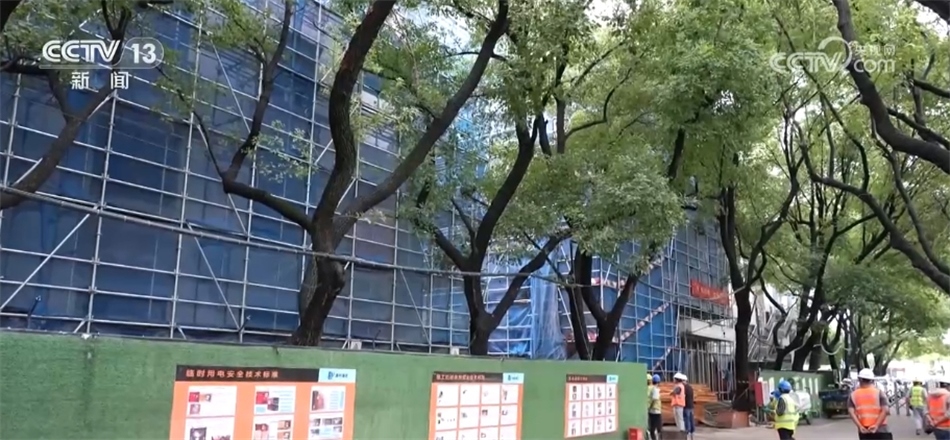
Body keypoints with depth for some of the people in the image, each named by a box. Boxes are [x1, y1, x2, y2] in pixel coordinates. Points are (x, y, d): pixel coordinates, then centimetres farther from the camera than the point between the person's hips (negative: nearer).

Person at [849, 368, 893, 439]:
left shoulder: (853, 395, 6)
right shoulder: (879, 393, 1)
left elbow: (851, 412, -7)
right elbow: (885, 410, -12)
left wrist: (860, 426, -11)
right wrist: (877, 425, -16)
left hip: (863, 430, 2)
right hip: (880, 429, -2)